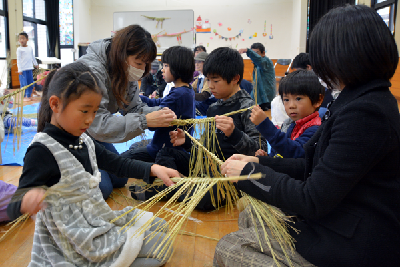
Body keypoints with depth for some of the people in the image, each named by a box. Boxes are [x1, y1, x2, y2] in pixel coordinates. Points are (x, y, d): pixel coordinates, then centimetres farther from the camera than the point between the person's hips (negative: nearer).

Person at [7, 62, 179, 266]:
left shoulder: (84, 141, 4)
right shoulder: (42, 151, -21)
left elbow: (116, 163, 11)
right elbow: (13, 208, -23)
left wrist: (153, 169, -4)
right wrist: (26, 202, -49)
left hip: (98, 221, 9)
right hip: (76, 240, -8)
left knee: (160, 226, 17)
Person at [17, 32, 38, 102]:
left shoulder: (30, 48, 10)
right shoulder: (19, 49, -4)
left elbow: (33, 57, 23)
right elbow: (18, 59, -7)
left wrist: (35, 64, 30)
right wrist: (19, 69, -13)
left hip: (29, 68, 5)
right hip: (23, 69, -5)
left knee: (31, 83, 6)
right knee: (24, 84, -2)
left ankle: (29, 95, 17)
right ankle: (24, 97, 8)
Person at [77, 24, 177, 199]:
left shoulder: (126, 72, -6)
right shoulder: (91, 70, -32)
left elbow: (133, 107, -2)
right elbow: (97, 124, -36)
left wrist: (158, 113, -23)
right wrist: (144, 121, -39)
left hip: (91, 135, 8)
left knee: (119, 179, 10)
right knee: (102, 188, -12)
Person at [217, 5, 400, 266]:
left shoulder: (364, 112, -26)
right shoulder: (372, 99, 8)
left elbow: (313, 201, -24)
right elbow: (313, 167, 9)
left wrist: (248, 173, -12)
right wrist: (258, 162, 4)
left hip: (356, 245, -10)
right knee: (249, 216, 13)